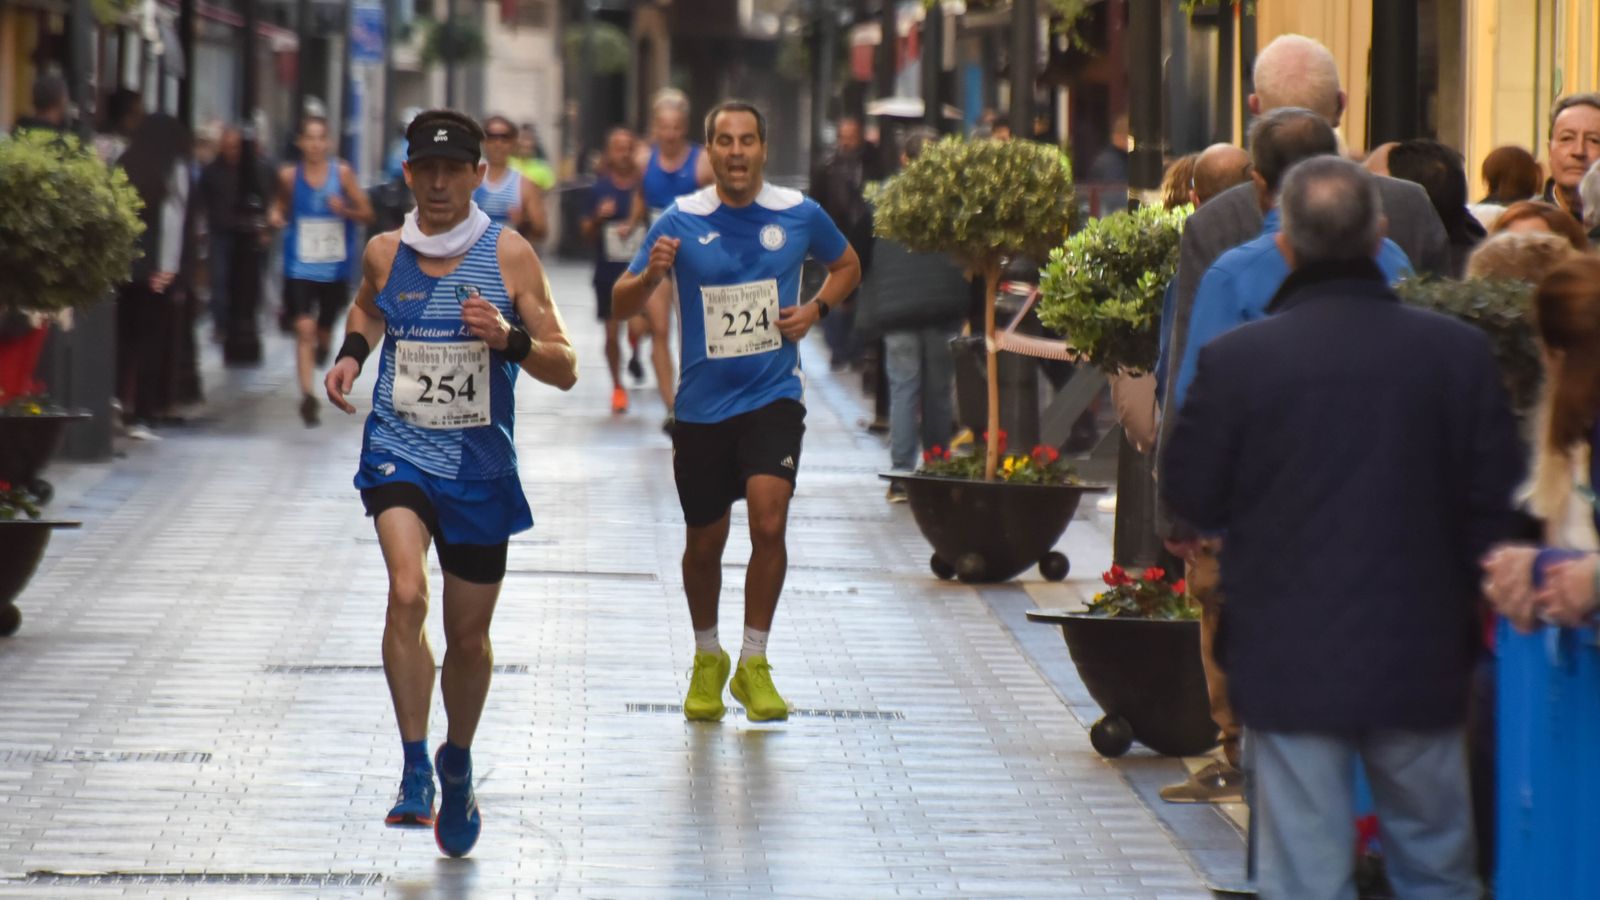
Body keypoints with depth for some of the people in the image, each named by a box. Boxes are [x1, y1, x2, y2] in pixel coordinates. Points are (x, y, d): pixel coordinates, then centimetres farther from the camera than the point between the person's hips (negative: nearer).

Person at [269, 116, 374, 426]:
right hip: (300, 268, -1)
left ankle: (322, 343, 54)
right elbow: (282, 203, 14)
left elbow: (367, 214, 0)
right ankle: (307, 396, -16)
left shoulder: (342, 173, -6)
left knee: (324, 330, 16)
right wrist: (276, 216, -8)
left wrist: (345, 210, -20)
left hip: (334, 269, 1)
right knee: (304, 329, -15)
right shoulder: (289, 176, -3)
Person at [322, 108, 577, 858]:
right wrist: (351, 352, 6)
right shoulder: (384, 253, 1)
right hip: (398, 450, 0)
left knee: (468, 634, 10)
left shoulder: (508, 255, -6)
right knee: (407, 594, -25)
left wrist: (509, 339, -24)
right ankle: (415, 768, -19)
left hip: (479, 465, 0)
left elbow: (565, 369, -6)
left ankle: (457, 766, 36)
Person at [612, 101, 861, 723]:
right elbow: (621, 306, -2)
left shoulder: (799, 215, -1)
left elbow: (847, 266, 18)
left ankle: (754, 665, -5)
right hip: (702, 407, 1)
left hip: (774, 397, -1)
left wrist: (815, 309, -1)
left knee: (768, 522, -19)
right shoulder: (681, 222, -5)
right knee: (704, 545, 9)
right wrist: (651, 276, -23)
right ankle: (708, 659, 34)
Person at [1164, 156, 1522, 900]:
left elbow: (1191, 501, -3)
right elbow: (1495, 504, -2)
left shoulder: (1235, 360, -12)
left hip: (1288, 663, -2)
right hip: (1420, 662, 2)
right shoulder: (1459, 351, -7)